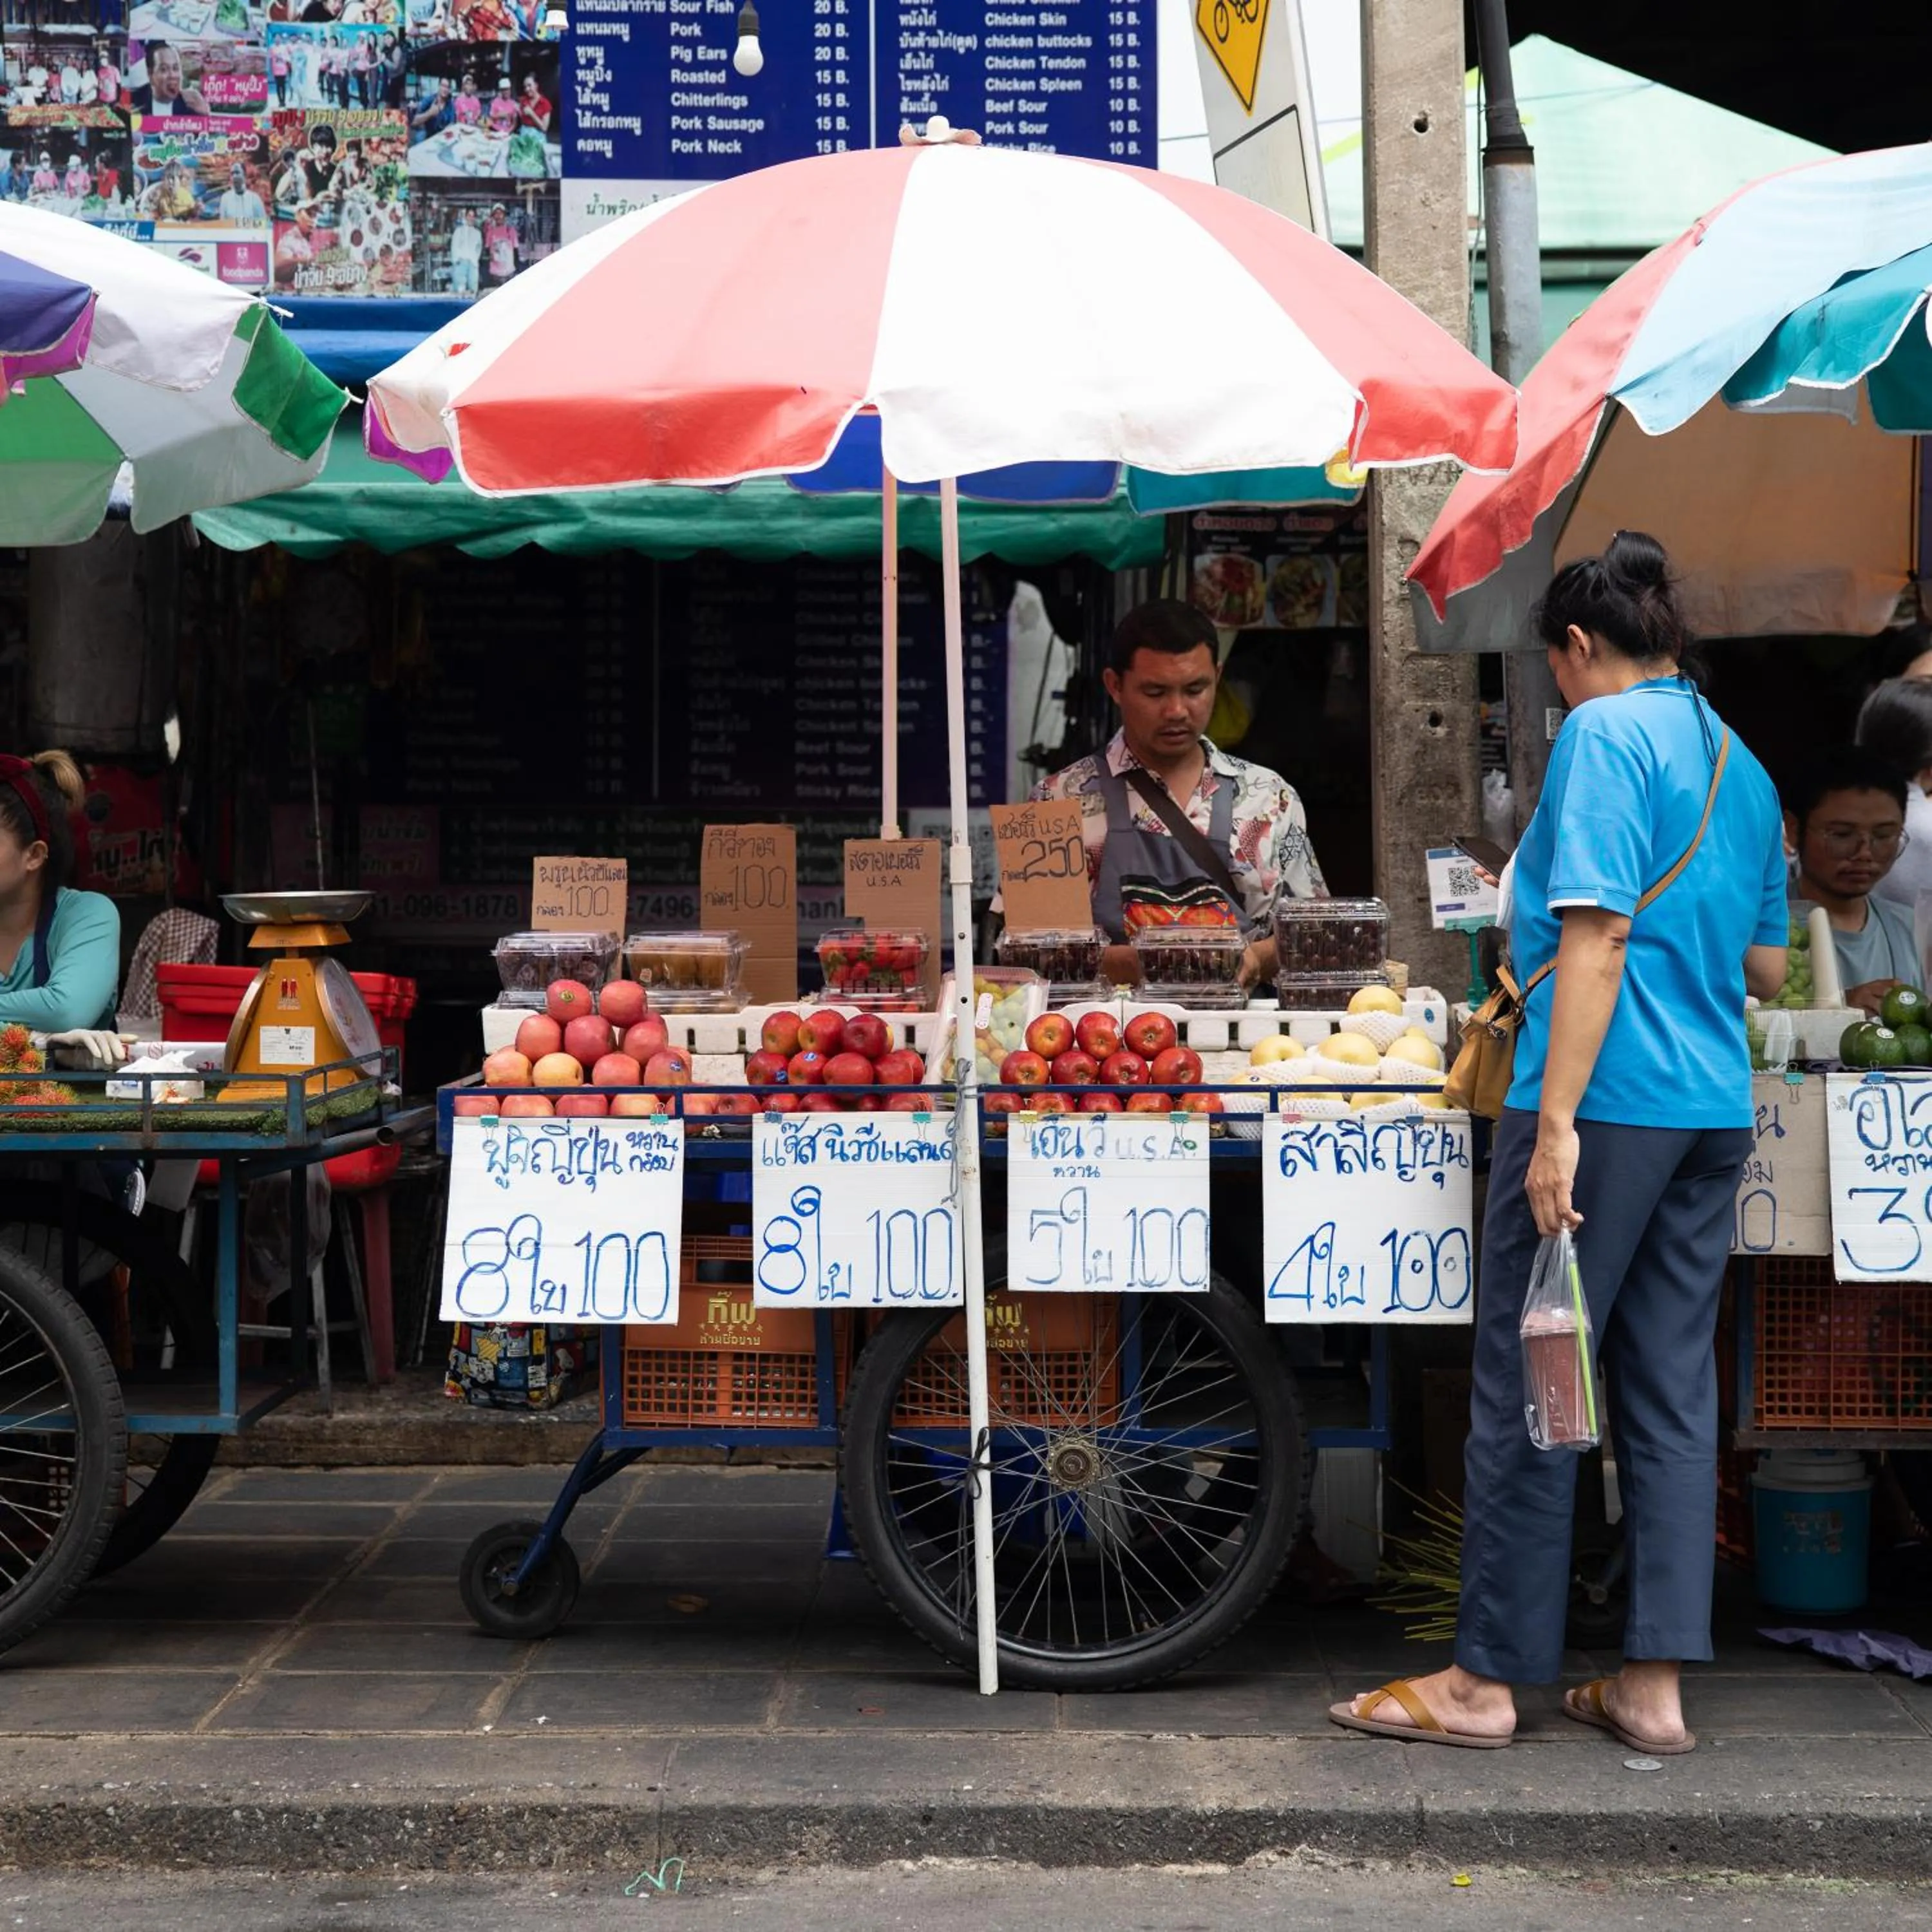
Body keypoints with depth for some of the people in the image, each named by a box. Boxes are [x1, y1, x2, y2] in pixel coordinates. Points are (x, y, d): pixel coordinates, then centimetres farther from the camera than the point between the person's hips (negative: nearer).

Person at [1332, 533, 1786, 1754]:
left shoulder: (1606, 733, -8)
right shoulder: (1740, 764, 16)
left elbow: (1600, 929, -18)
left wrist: (1557, 1121, -20)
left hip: (1609, 1098, -8)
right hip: (1716, 1108, 8)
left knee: (1526, 1390, 0)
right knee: (1674, 1390, 9)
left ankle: (1488, 1679, 7)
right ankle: (1655, 1686, 11)